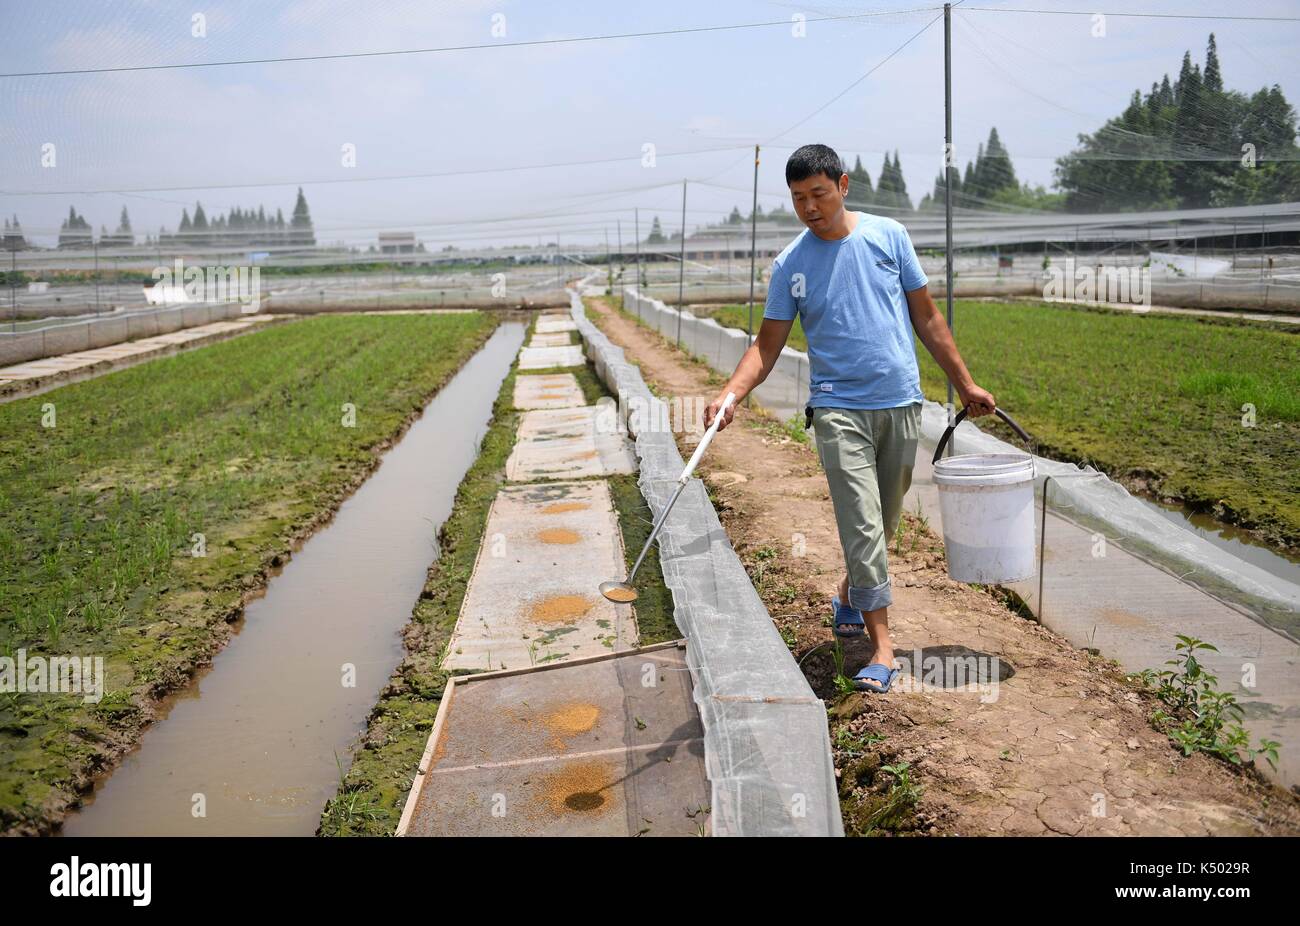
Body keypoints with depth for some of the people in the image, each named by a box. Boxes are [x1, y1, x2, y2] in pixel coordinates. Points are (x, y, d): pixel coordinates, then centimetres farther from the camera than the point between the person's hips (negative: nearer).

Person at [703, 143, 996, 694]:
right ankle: (882, 649, -5)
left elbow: (926, 317, 9)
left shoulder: (887, 235, 4)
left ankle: (849, 598, 38)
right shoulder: (790, 265, 1)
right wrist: (731, 393, -18)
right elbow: (768, 344, 0)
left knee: (882, 524, 13)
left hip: (901, 404, 2)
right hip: (839, 408, -2)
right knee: (862, 526, -10)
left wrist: (965, 384, 9)